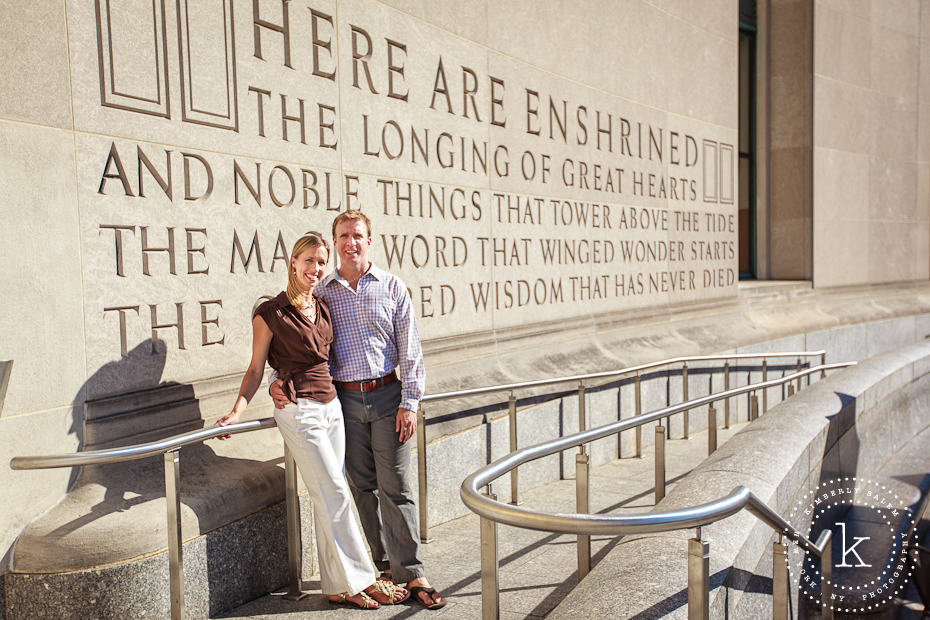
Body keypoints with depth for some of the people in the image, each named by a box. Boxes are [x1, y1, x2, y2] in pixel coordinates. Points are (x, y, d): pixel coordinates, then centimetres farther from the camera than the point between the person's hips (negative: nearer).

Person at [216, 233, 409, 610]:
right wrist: (237, 412, -13)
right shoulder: (270, 314, -7)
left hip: (332, 406, 6)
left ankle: (338, 586, 17)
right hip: (299, 411, -6)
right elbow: (256, 369, -2)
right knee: (335, 494, -4)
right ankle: (361, 580, 7)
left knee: (328, 499, 9)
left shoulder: (324, 309, 11)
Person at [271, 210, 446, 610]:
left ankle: (410, 573, 6)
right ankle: (384, 564, 20)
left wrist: (409, 402, -6)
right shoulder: (321, 293, 6)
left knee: (395, 487, -2)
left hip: (387, 395, -2)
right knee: (363, 487, 8)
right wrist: (280, 381, -7)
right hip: (345, 400, 2)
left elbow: (410, 351, 1)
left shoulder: (391, 287, 3)